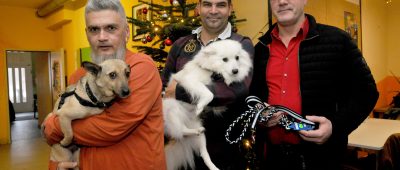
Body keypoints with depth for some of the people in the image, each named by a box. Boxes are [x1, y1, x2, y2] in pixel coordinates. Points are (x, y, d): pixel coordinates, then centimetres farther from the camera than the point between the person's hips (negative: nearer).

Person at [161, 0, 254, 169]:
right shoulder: (180, 45, 4)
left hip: (222, 146, -3)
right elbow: (163, 86, 7)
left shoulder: (242, 45, -7)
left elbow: (238, 89, -24)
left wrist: (179, 91, -20)